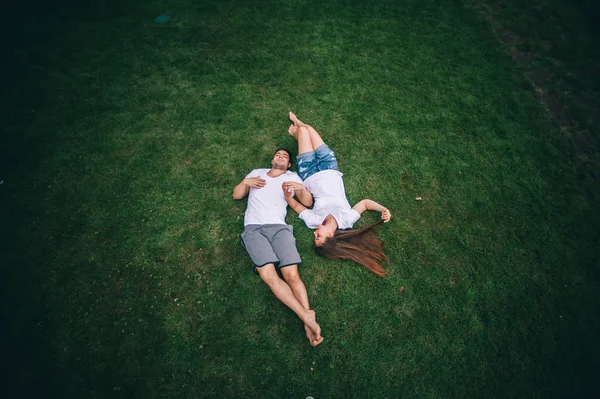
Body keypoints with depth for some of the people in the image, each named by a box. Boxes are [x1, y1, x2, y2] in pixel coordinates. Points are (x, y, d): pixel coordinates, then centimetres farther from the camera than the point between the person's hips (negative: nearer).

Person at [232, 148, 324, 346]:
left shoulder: (292, 177, 21)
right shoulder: (256, 173, 26)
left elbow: (308, 202, 13)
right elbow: (236, 195, 24)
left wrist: (301, 188, -6)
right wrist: (245, 182, 5)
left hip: (279, 227, 0)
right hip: (253, 228, 0)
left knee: (292, 274, -22)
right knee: (268, 274, -25)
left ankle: (307, 324, -22)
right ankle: (306, 315, -27)